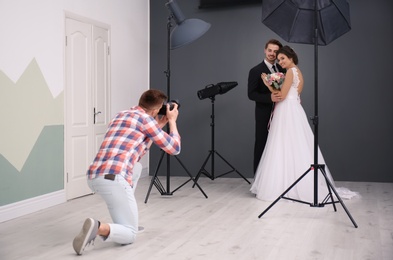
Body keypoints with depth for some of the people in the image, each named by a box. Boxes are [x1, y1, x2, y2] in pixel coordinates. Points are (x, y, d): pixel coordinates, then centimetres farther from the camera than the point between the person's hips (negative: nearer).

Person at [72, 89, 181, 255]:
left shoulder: (121, 115, 26)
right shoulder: (145, 118, 2)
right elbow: (174, 148, 7)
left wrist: (157, 127, 33)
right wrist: (172, 121, 22)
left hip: (93, 177, 8)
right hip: (113, 179, -8)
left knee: (137, 167, 35)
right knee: (129, 234, 6)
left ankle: (126, 220, 27)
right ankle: (98, 228, -24)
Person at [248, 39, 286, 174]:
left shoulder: (282, 69, 9)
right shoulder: (256, 71, -7)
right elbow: (251, 94, -12)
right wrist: (270, 98, -26)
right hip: (264, 115, -5)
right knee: (261, 146, 4)